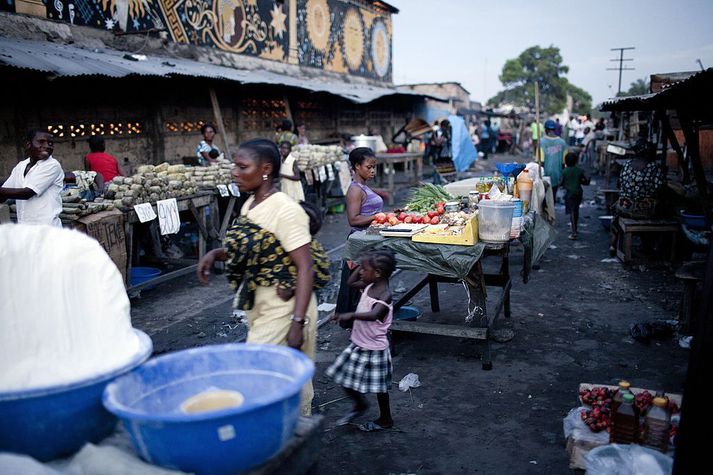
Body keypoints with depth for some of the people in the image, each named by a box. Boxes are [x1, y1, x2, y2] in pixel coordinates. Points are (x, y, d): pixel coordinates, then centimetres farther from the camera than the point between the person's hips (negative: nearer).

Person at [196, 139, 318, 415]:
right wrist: (216, 254, 0)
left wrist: (298, 323, -26)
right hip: (259, 305, 8)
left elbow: (305, 268, -22)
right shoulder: (249, 205, 6)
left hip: (284, 307, -8)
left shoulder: (285, 210, -20)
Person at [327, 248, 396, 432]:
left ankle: (385, 420, 32)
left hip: (374, 349, -8)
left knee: (379, 386, 10)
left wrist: (350, 315, -59)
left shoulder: (384, 295, -26)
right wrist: (363, 265, 5)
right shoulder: (369, 286, -1)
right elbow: (350, 282, 16)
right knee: (345, 376, 16)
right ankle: (360, 405, 39)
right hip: (358, 344, 8)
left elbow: (373, 315, -45)